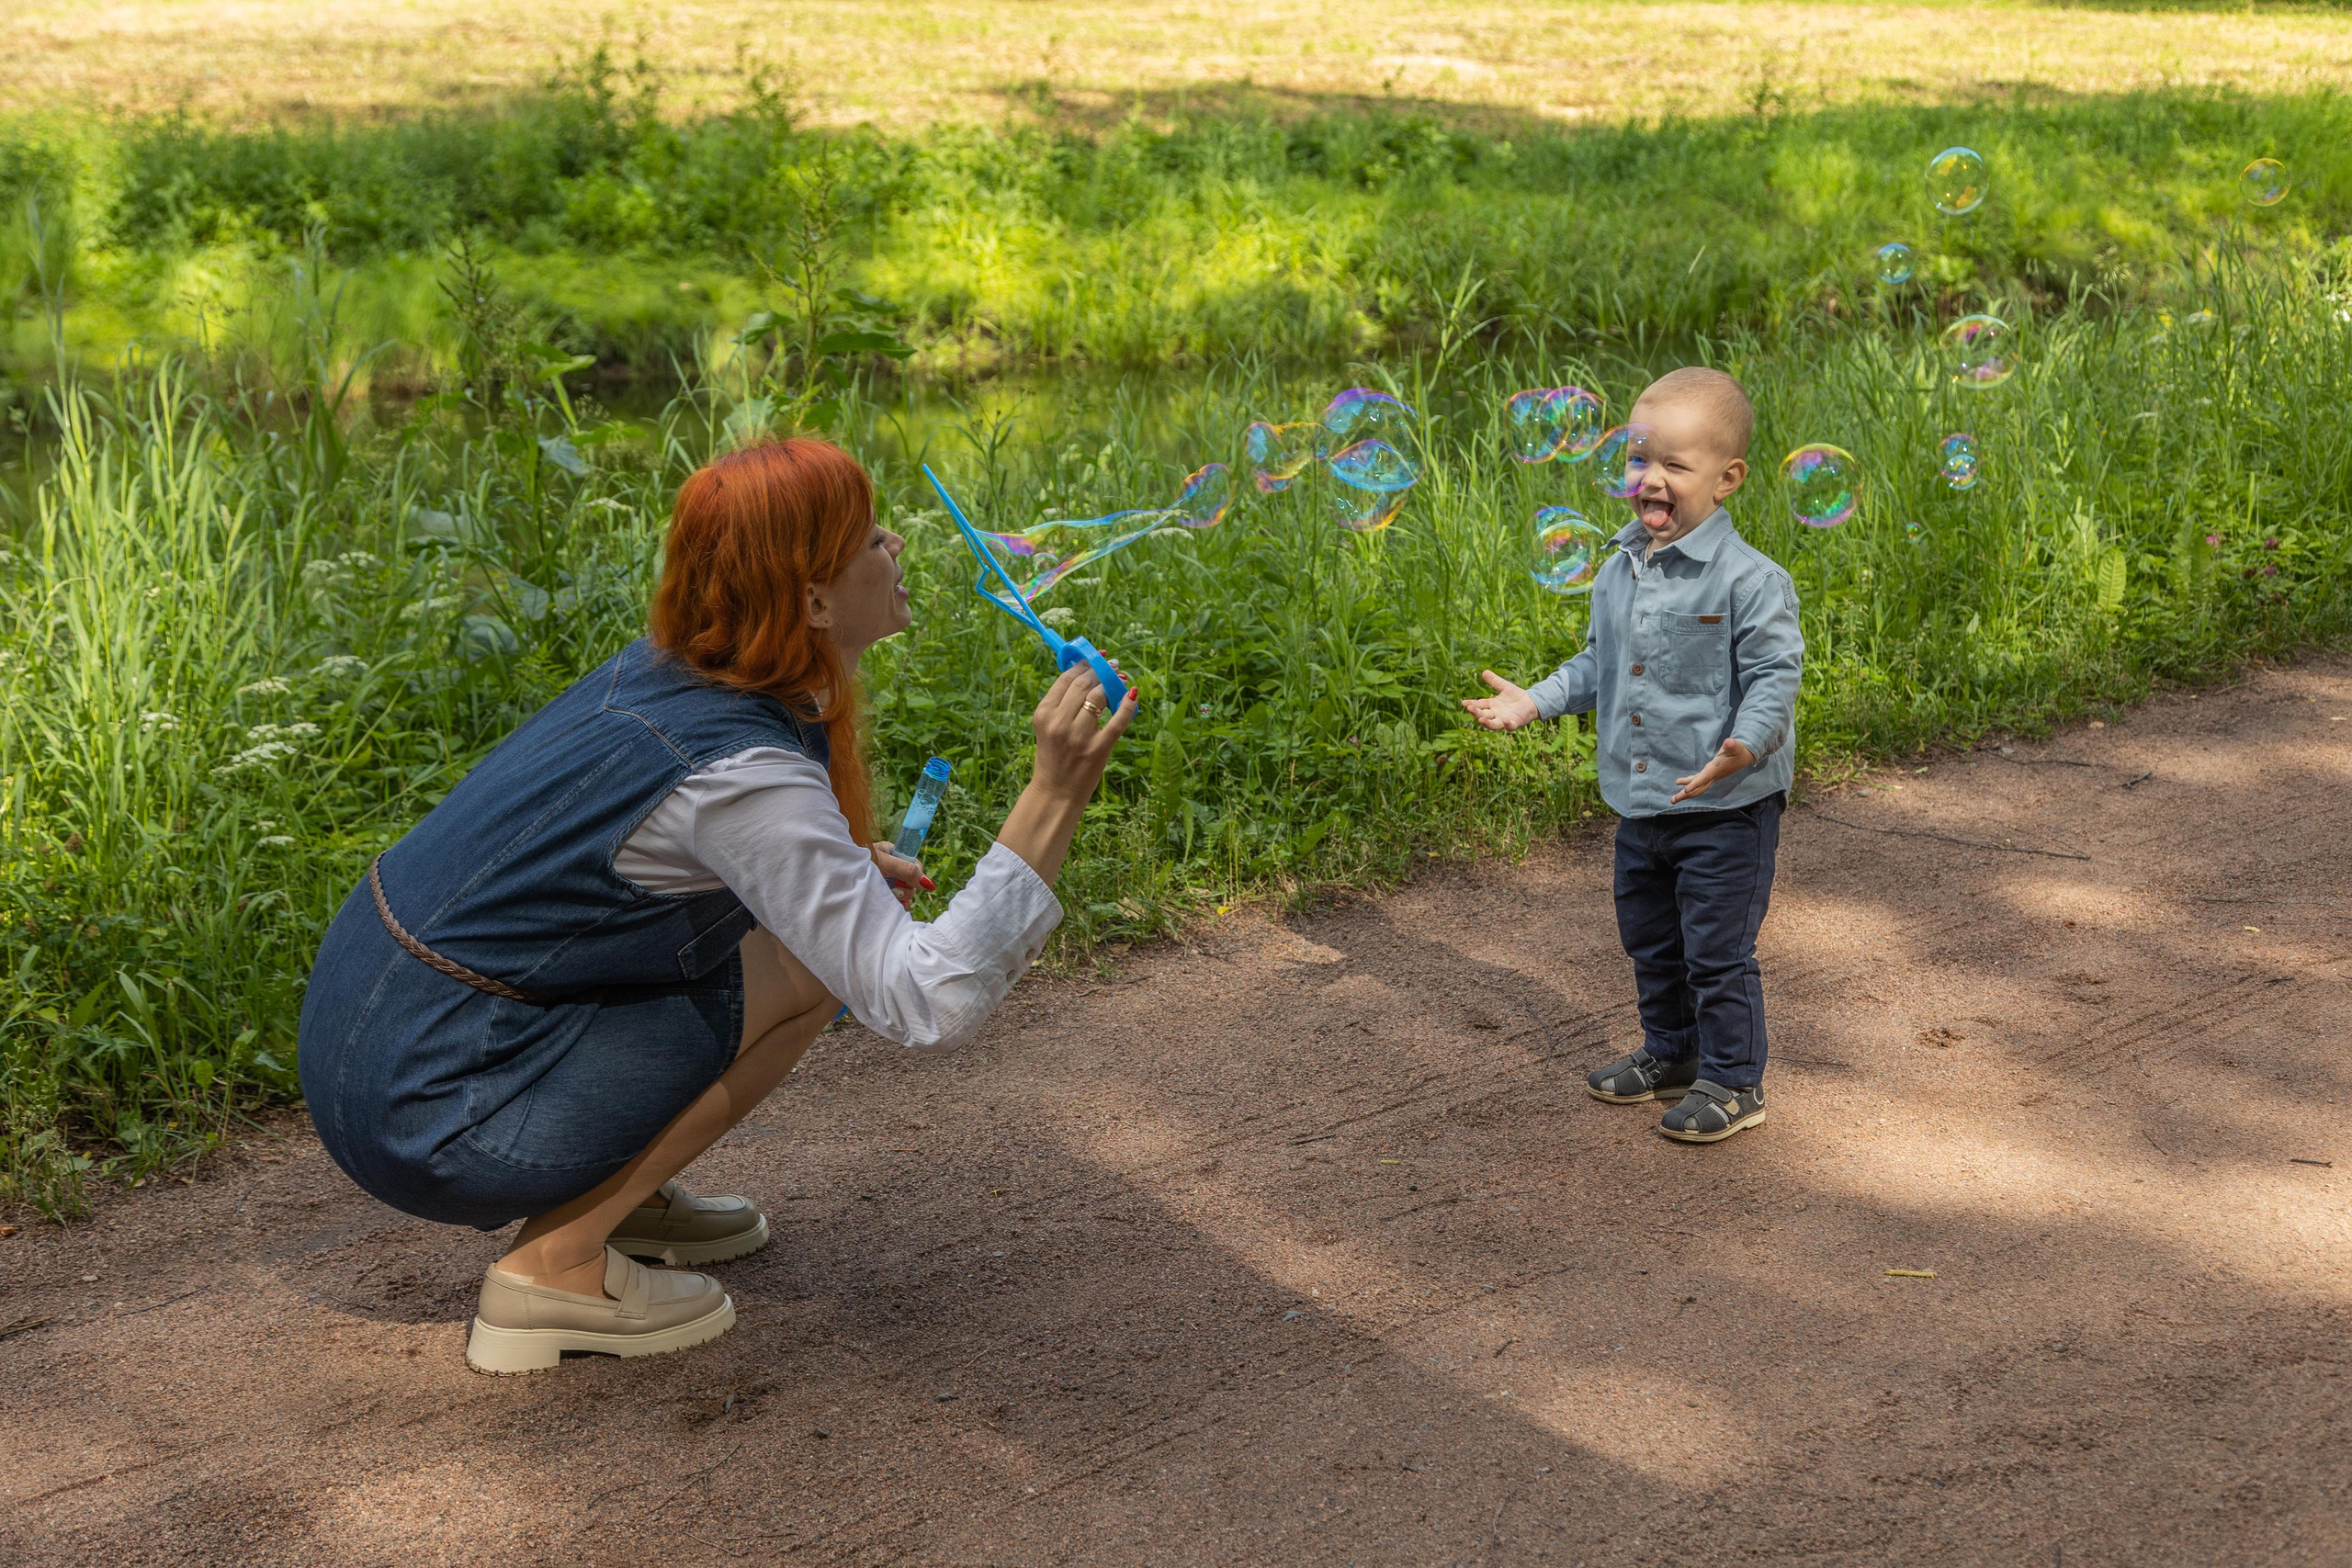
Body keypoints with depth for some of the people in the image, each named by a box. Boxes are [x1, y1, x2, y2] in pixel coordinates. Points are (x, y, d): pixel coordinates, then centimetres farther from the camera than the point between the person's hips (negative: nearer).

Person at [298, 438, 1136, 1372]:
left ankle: (609, 1190, 18)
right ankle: (556, 1267, -3)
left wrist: (839, 868, 10)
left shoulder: (664, 668, 3)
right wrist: (1054, 798, -28)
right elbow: (934, 1006, -28)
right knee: (812, 962, -6)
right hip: (427, 1117, -8)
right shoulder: (741, 771, -23)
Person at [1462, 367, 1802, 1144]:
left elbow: (1774, 677, -17)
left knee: (1717, 946, 1)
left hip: (1725, 804, -7)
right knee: (1649, 937, 20)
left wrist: (1743, 746, -32)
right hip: (1641, 802, 7)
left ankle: (1733, 1082, 16)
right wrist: (1534, 701, 9)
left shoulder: (1749, 580, -17)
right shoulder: (1619, 572, 4)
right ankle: (1671, 1054, 40)